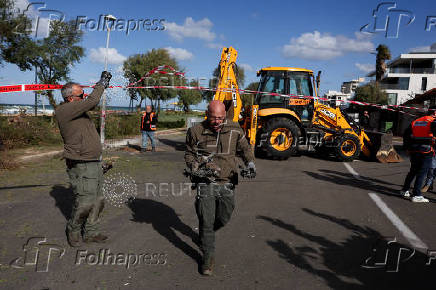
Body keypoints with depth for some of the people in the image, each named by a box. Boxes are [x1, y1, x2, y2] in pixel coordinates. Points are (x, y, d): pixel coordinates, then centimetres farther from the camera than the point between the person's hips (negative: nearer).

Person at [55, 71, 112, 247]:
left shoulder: (77, 108, 11)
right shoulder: (63, 111, -16)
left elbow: (91, 104, 29)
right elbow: (91, 102, -23)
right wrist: (101, 84, -11)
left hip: (94, 164, 10)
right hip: (81, 167, -9)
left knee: (97, 201, 14)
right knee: (84, 203, -4)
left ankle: (90, 232, 27)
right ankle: (73, 230, 22)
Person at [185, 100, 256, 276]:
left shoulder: (234, 130, -1)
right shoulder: (196, 131, -5)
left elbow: (245, 148, 13)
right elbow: (189, 153, 8)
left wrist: (250, 163, -5)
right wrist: (194, 166, -11)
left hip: (227, 182, 2)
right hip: (206, 182, -2)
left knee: (224, 218, 12)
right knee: (206, 221, -5)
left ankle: (205, 234, 45)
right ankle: (208, 257, 13)